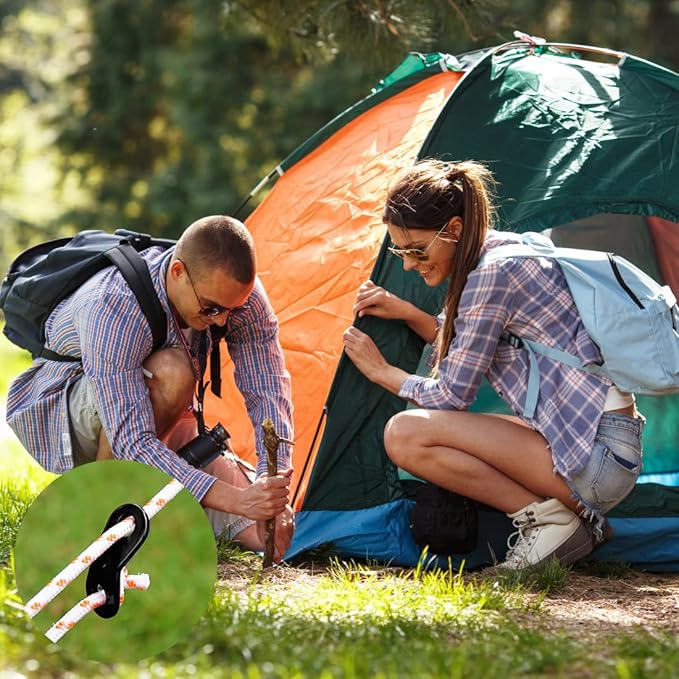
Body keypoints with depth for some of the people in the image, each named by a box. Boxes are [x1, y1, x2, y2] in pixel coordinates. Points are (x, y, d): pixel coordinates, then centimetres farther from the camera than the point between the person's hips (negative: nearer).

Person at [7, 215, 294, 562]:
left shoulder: (236, 290, -23)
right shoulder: (112, 309, -40)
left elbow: (269, 394, -19)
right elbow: (132, 442, -45)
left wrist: (276, 489, -35)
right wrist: (236, 499, -53)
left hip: (157, 417, 5)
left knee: (268, 532, -13)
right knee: (169, 372, -40)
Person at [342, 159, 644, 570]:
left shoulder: (493, 273, -15)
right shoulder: (506, 251, 13)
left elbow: (453, 395, -10)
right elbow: (469, 353, 27)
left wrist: (383, 372, 5)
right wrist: (407, 313, 15)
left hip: (597, 453, -10)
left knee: (406, 435, -16)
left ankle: (548, 519, -10)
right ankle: (569, 515, 10)